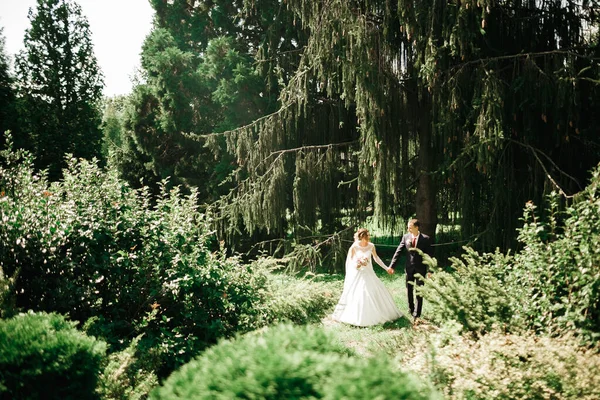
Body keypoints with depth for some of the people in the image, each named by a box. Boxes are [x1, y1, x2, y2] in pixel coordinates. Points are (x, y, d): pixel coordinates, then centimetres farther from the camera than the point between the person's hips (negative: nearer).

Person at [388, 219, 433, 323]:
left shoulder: (425, 239, -10)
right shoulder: (406, 237, -3)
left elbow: (430, 255, -7)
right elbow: (398, 252, -1)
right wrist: (392, 266, -4)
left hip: (420, 268, -3)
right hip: (409, 267, 3)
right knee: (409, 291, 14)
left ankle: (417, 315, 5)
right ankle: (411, 310, 31)